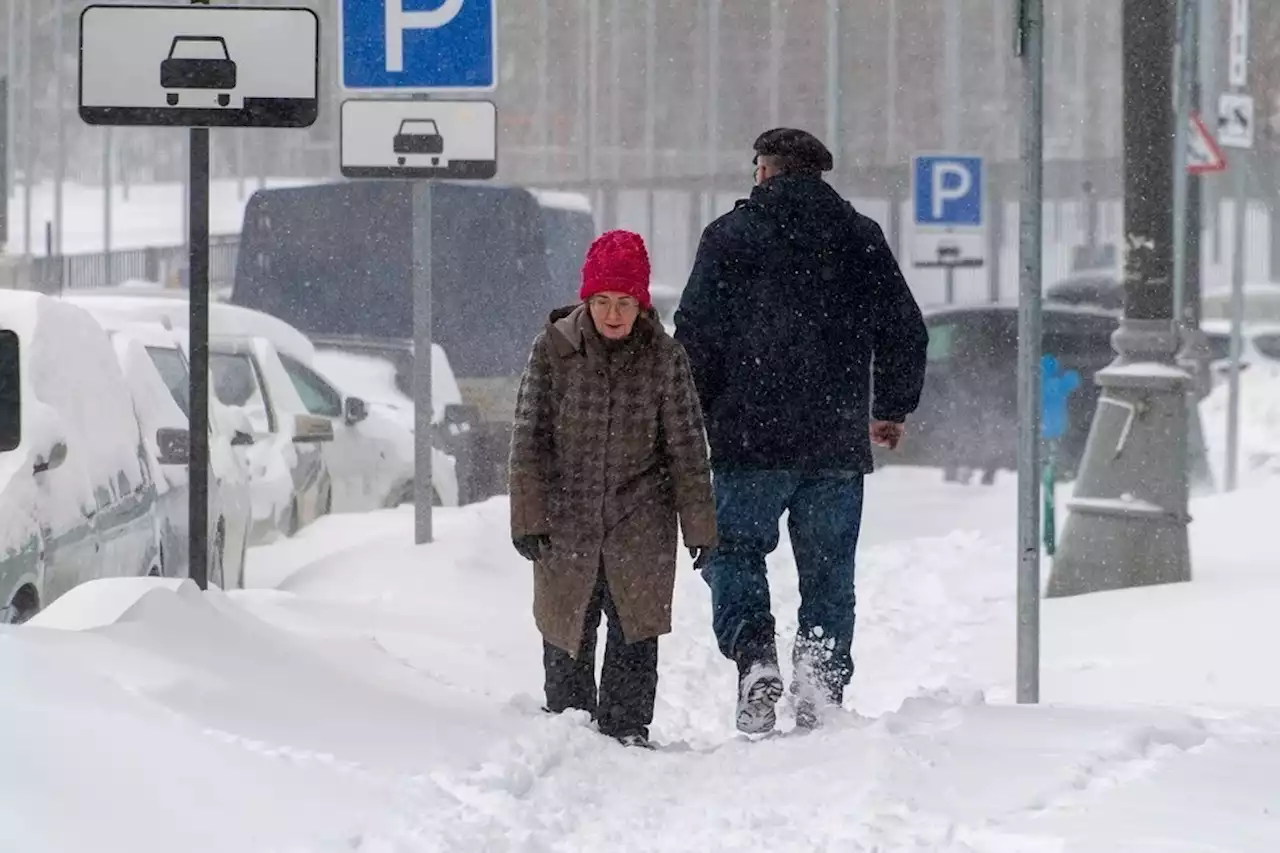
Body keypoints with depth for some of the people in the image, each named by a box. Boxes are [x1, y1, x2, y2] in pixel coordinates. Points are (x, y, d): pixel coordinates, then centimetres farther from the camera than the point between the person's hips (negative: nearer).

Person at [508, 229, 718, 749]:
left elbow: (687, 446, 3)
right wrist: (529, 518, -7)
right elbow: (530, 439, -1)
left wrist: (699, 525, 2)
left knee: (635, 633, 0)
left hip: (640, 525, 0)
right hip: (566, 522, 0)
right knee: (567, 636, 6)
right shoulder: (553, 350, -4)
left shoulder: (664, 357, -2)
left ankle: (627, 730, 9)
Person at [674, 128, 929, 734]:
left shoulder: (731, 235, 0)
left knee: (733, 550, 7)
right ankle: (822, 688, -1)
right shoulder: (863, 239, 10)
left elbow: (696, 337, -4)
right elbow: (906, 332, 14)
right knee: (828, 571, 9)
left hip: (751, 439, -3)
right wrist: (894, 409, 27)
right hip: (838, 441, 3)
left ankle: (754, 656, -14)